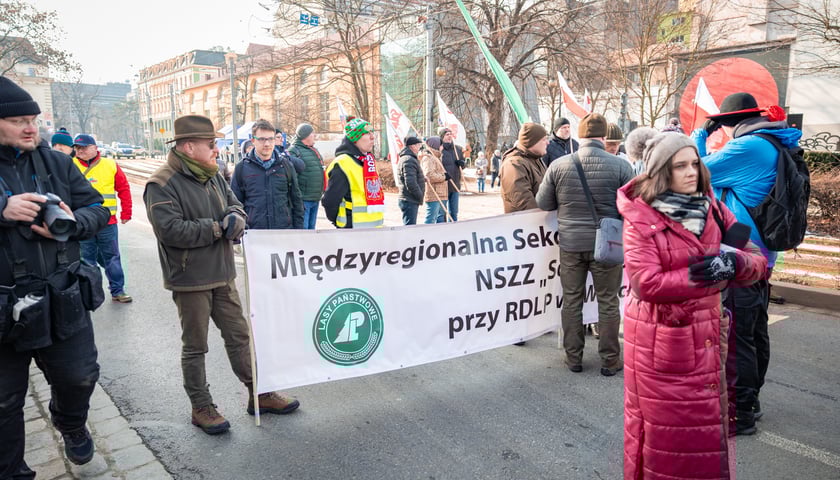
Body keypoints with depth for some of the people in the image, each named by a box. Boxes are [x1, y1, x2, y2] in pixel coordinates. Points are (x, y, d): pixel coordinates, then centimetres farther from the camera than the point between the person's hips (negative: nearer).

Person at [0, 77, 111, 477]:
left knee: (79, 376, 14)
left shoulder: (57, 162, 4)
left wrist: (73, 222, -16)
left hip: (63, 301, 3)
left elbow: (97, 209, 5)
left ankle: (71, 424, 47)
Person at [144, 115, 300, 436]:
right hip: (190, 280, -7)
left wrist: (234, 218, -13)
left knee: (239, 336, 13)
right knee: (195, 346, 7)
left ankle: (260, 394, 25)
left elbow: (235, 205, 13)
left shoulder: (213, 176, 9)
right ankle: (201, 408, 22)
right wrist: (217, 228, -17)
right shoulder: (162, 184, -16)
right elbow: (170, 230, -25)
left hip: (222, 274, 7)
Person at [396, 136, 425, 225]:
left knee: (410, 226, 17)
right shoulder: (409, 161, -17)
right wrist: (420, 197, -15)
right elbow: (410, 183, -25)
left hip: (409, 200, 11)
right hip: (410, 201, -11)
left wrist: (423, 179, 13)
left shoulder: (404, 158, 18)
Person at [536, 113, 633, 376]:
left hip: (570, 243, 1)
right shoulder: (620, 166, -12)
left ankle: (573, 358, 24)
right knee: (608, 303, 11)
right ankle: (610, 361, 21)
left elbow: (543, 203, 1)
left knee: (571, 301, 14)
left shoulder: (558, 165, -7)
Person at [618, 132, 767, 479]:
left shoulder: (713, 210, 4)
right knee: (665, 427, 7)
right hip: (661, 340, -5)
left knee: (708, 420, 16)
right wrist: (700, 276, -24)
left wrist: (735, 263, -19)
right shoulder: (640, 218, -12)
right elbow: (644, 283, -21)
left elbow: (759, 261, 3)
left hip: (707, 335, 5)